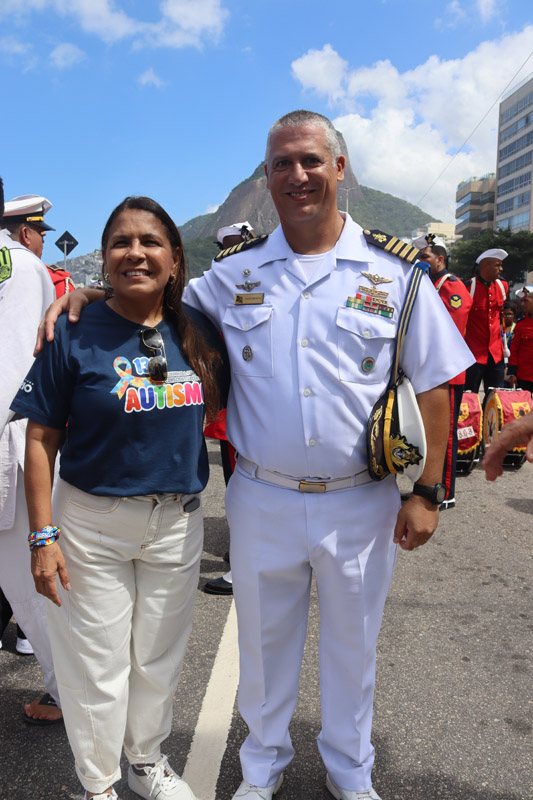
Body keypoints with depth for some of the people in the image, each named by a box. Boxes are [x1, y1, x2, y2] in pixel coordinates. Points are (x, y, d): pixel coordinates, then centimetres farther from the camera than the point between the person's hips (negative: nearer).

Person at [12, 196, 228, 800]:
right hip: (92, 525, -3)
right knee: (97, 664, 11)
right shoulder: (75, 335, -10)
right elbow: (41, 439, -9)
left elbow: (209, 411, 13)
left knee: (159, 657, 19)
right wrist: (42, 535, -11)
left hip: (178, 522, 3)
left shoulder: (200, 332, -1)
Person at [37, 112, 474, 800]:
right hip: (262, 502, 1)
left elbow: (433, 383, -1)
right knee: (264, 641, 19)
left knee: (351, 644, 20)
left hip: (360, 504, 0)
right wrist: (88, 294, -5)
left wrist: (427, 491, -5)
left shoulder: (393, 271, -4)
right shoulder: (234, 274, 1)